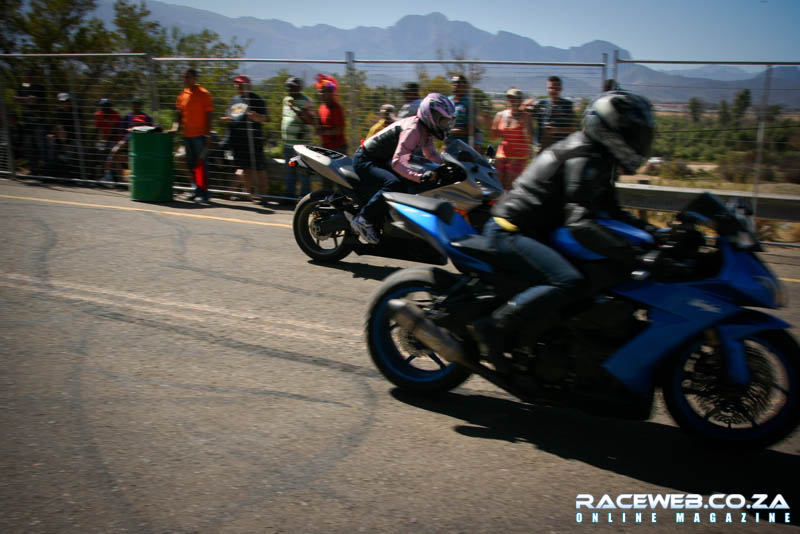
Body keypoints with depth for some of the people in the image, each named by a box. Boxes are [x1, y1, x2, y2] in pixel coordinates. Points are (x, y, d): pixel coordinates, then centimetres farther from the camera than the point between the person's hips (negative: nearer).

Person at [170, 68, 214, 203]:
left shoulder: (203, 94, -6)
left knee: (201, 163, -6)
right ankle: (197, 189, 23)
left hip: (199, 135, -7)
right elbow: (179, 114, 16)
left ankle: (203, 193, -2)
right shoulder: (182, 95, 12)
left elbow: (208, 115, -8)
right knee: (191, 164, 12)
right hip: (187, 135, 7)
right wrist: (175, 127, -1)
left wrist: (207, 134, -13)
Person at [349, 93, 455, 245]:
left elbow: (431, 154, 20)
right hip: (365, 161, -11)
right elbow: (397, 162, -36)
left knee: (408, 183, 13)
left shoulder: (426, 130, 3)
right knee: (393, 184, -32)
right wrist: (420, 176, -48)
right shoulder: (412, 129, -27)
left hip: (382, 161, 11)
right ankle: (362, 220, -22)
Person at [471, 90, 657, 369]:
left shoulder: (598, 157, 16)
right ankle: (492, 325, -24)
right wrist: (632, 254, -33)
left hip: (533, 230, 11)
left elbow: (611, 211, 22)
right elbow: (581, 222, -28)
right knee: (570, 283, -30)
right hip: (510, 231, -11)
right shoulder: (584, 159, -17)